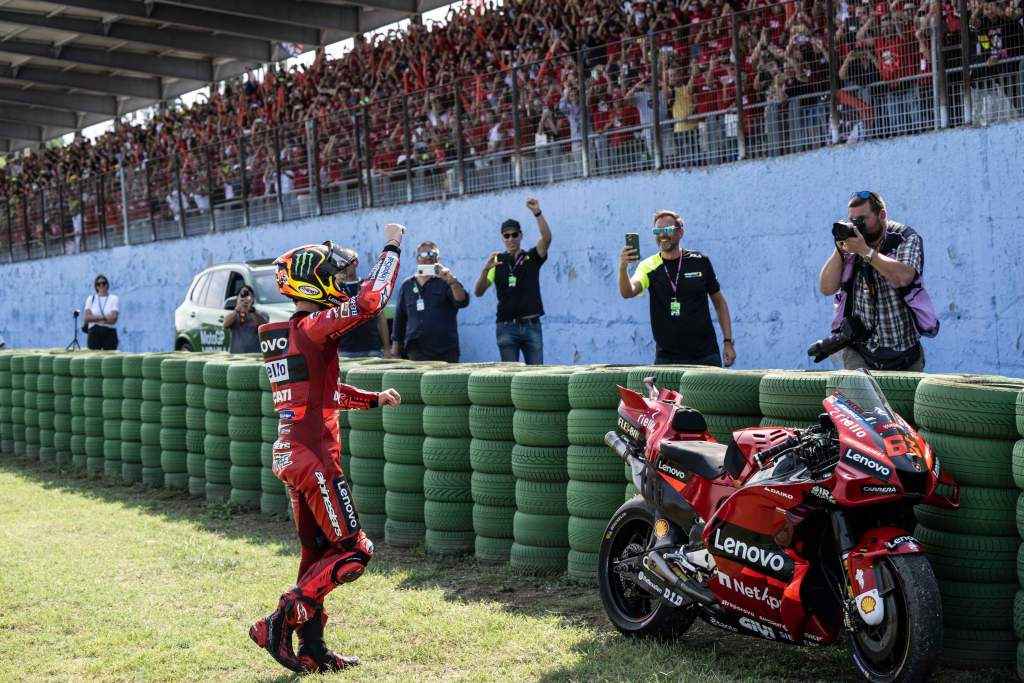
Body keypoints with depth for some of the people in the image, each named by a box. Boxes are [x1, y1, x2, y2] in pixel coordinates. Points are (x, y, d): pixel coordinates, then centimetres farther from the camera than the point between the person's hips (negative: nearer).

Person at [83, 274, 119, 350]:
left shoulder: (114, 298, 3)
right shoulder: (91, 298, 11)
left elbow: (113, 319, -9)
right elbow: (86, 317, -2)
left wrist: (94, 318, -7)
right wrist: (103, 317, -10)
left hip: (109, 333, -1)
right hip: (94, 333, 1)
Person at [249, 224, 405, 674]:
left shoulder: (277, 334, 14)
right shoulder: (315, 326, -13)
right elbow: (371, 301, -22)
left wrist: (373, 399, 19)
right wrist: (392, 248, -10)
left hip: (288, 454, 9)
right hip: (314, 456, -9)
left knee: (317, 555, 15)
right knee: (352, 552, -3)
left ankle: (311, 649, 19)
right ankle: (280, 622, -8)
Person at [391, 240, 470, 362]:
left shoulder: (446, 282, 5)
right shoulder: (407, 286, 15)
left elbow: (463, 302, -13)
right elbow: (399, 318, 20)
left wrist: (451, 281, -29)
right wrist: (395, 347, 16)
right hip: (415, 352, 3)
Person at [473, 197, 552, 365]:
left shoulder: (532, 257, 7)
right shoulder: (497, 261, 5)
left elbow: (546, 238, -12)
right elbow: (478, 292, -3)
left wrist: (537, 213, -25)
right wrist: (485, 270, -21)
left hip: (532, 325, 1)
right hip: (507, 326, 0)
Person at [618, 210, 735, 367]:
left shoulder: (700, 262, 2)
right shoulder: (649, 267, -1)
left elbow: (719, 302, 10)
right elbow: (627, 292, -20)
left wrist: (728, 341, 3)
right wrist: (623, 268, -40)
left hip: (705, 355, 0)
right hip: (667, 357, 0)